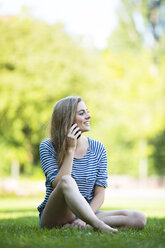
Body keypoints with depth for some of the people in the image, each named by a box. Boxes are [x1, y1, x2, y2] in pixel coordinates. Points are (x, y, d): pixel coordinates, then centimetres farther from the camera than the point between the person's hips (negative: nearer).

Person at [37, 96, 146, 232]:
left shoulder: (97, 148, 5)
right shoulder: (48, 147, -3)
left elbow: (99, 194, 0)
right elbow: (59, 185, -17)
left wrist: (84, 219, -18)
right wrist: (70, 150, -17)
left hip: (87, 213, 4)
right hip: (54, 216, -4)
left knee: (139, 219, -20)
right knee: (67, 181, -35)